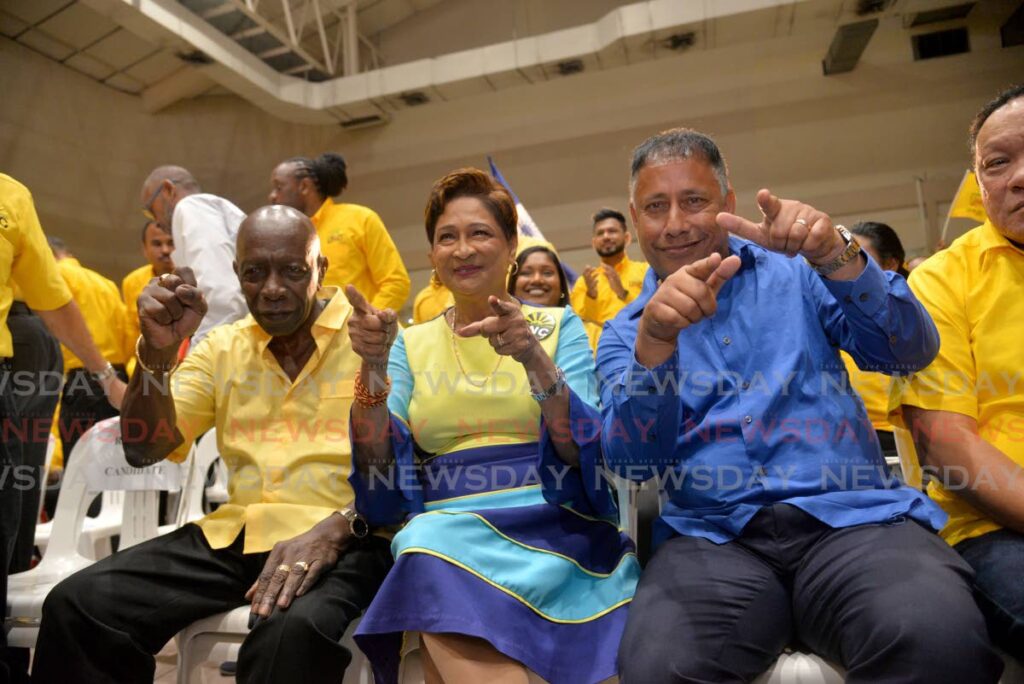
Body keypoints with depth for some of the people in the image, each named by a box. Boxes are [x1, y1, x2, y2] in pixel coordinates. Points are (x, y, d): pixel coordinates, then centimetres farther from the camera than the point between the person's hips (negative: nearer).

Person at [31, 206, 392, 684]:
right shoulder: (222, 347, 15)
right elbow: (143, 450, 10)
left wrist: (336, 529, -24)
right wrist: (158, 350, -6)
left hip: (343, 539, -4)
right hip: (235, 535, 5)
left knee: (295, 630, -35)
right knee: (77, 605, -13)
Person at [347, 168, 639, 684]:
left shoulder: (559, 326, 6)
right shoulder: (411, 344, 12)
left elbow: (583, 453, -8)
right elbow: (379, 472, 0)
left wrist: (534, 359, -24)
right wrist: (373, 367, -16)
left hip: (550, 528, -2)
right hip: (439, 527, 2)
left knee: (441, 565, -30)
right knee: (432, 544, -31)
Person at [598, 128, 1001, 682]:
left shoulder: (795, 274, 14)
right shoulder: (624, 334, 11)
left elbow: (910, 351, 1)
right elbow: (630, 459, -5)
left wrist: (837, 257, -17)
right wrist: (654, 341, -23)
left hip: (852, 512, 1)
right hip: (712, 536, 0)